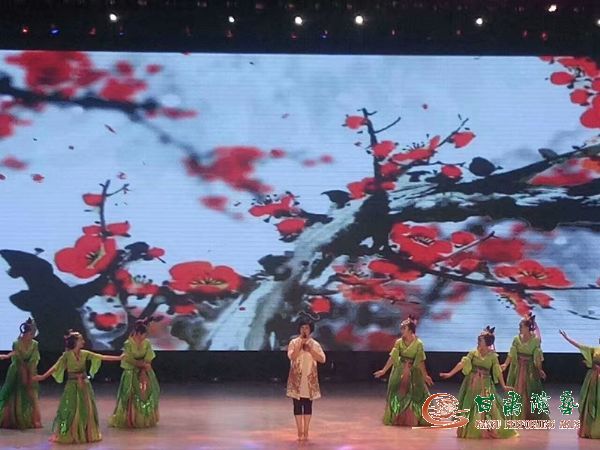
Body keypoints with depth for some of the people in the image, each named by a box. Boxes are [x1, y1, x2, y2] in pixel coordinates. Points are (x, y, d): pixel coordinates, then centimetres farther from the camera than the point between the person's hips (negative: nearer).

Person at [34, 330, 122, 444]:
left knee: (86, 409, 8)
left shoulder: (85, 353, 3)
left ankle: (87, 434, 21)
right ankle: (64, 435, 5)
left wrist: (118, 358, 2)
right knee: (69, 410, -5)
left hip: (84, 385, 5)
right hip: (72, 385, -4)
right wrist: (43, 376, -26)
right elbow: (56, 367, -14)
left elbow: (102, 357, 4)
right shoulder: (67, 355, -9)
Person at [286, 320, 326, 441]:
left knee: (308, 404, 3)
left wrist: (310, 350, -12)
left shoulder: (315, 344, 5)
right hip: (297, 377, -1)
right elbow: (291, 356, -16)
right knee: (297, 404, -1)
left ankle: (306, 432, 10)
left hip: (310, 378, 1)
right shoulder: (293, 342, 0)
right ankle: (300, 432, 5)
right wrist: (300, 345, -18)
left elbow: (322, 359, -4)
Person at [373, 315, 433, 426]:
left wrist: (425, 375, -10)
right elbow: (392, 358, -2)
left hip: (413, 373, -2)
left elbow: (420, 361, -8)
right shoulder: (399, 342, -4)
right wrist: (384, 370, -4)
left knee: (417, 395, -1)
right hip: (399, 372, 2)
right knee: (397, 395, 6)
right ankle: (395, 419, 19)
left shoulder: (418, 344, -10)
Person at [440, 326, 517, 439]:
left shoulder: (493, 356, -2)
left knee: (488, 407, -2)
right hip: (472, 384, 1)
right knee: (470, 407, 5)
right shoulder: (473, 353, -3)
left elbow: (498, 371, 3)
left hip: (485, 385, 0)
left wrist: (503, 386, 3)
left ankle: (488, 431, 12)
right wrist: (450, 374, -16)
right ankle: (470, 430, 17)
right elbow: (462, 364, -8)